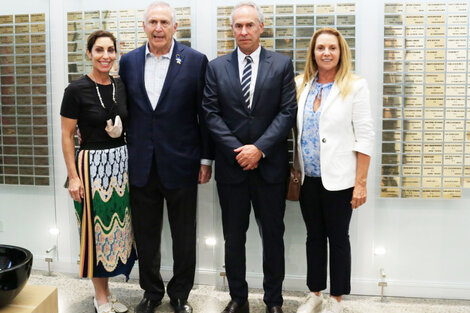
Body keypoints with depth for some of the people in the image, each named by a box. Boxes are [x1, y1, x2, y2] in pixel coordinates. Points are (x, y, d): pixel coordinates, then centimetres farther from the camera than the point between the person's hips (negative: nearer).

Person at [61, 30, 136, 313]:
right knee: (97, 229, 4)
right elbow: (67, 136, -7)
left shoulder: (122, 87, 5)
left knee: (118, 227, 11)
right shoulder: (77, 90, -9)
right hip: (92, 165, -5)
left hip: (121, 163, 5)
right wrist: (73, 177, -11)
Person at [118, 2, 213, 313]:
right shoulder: (128, 62, 4)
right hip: (141, 166, 3)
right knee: (145, 234, 14)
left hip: (180, 164, -2)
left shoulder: (195, 61, -5)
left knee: (184, 236, 11)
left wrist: (206, 159, -4)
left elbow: (205, 113, -3)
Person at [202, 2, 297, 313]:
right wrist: (237, 150, -10)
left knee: (273, 235, 9)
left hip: (270, 165, -1)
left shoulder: (282, 64, 2)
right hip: (231, 165, 1)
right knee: (234, 237, 10)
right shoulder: (216, 67, 5)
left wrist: (259, 148, -14)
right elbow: (211, 114, 0)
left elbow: (287, 112, -4)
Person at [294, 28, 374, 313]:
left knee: (338, 238, 8)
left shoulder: (355, 86, -6)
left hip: (338, 180, -4)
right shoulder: (302, 85, 6)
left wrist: (361, 183, -11)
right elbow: (295, 131, 9)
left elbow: (365, 138, -8)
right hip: (308, 179, 4)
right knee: (314, 236, 14)